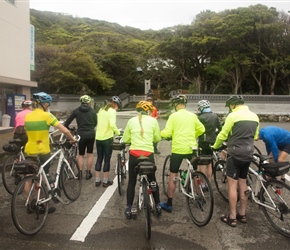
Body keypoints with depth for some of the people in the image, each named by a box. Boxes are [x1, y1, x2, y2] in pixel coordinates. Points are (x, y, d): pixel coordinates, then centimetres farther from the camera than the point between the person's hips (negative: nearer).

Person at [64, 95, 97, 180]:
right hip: (91, 134, 1)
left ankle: (80, 171, 7)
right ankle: (88, 172, 15)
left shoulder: (76, 111, -1)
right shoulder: (92, 111, 1)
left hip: (81, 134, 0)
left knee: (80, 154, 13)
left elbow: (67, 122, 1)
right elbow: (95, 123, 9)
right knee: (90, 154, 11)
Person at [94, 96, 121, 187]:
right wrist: (118, 132, -12)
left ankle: (97, 180, 21)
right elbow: (112, 124, -25)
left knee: (99, 159, 15)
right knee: (107, 160, 6)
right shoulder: (112, 111, -11)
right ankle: (105, 181, 15)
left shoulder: (101, 109, 10)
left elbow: (98, 122, 11)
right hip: (107, 138, -6)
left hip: (98, 138, 6)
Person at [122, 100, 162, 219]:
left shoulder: (131, 121, 4)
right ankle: (158, 205, 30)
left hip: (134, 155, 1)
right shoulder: (153, 120, 1)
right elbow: (158, 138, 7)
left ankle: (128, 209, 18)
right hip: (148, 155, 0)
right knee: (152, 180, 20)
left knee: (131, 182, 14)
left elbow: (125, 139, 7)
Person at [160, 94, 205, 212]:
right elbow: (202, 129, 10)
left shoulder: (173, 116, -7)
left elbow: (167, 133, -12)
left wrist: (160, 133, 9)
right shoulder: (192, 115, 5)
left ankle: (169, 204, 9)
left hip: (178, 149, -4)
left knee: (172, 176, 5)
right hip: (192, 148, 4)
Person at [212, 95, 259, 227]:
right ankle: (242, 214, 25)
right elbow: (255, 136, 18)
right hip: (248, 154, 7)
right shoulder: (254, 116, 9)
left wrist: (215, 146, 8)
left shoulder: (233, 115, -13)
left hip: (235, 154, -7)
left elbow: (222, 135, -8)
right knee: (242, 184, 16)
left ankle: (232, 217, 7)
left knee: (232, 184, 1)